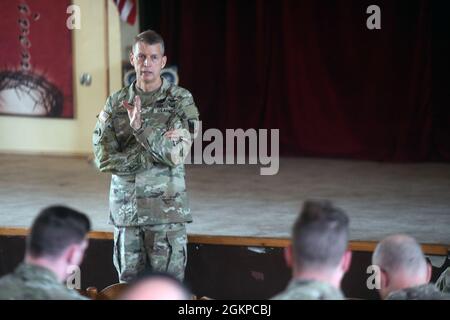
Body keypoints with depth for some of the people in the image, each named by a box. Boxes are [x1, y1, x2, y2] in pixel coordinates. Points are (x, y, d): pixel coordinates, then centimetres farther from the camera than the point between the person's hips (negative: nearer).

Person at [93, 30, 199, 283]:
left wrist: (140, 126, -26)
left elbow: (176, 154, -14)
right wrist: (154, 152, -15)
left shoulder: (181, 100, -3)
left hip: (166, 209, -3)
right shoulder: (116, 103, 5)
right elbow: (104, 158, -4)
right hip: (125, 209, 3)